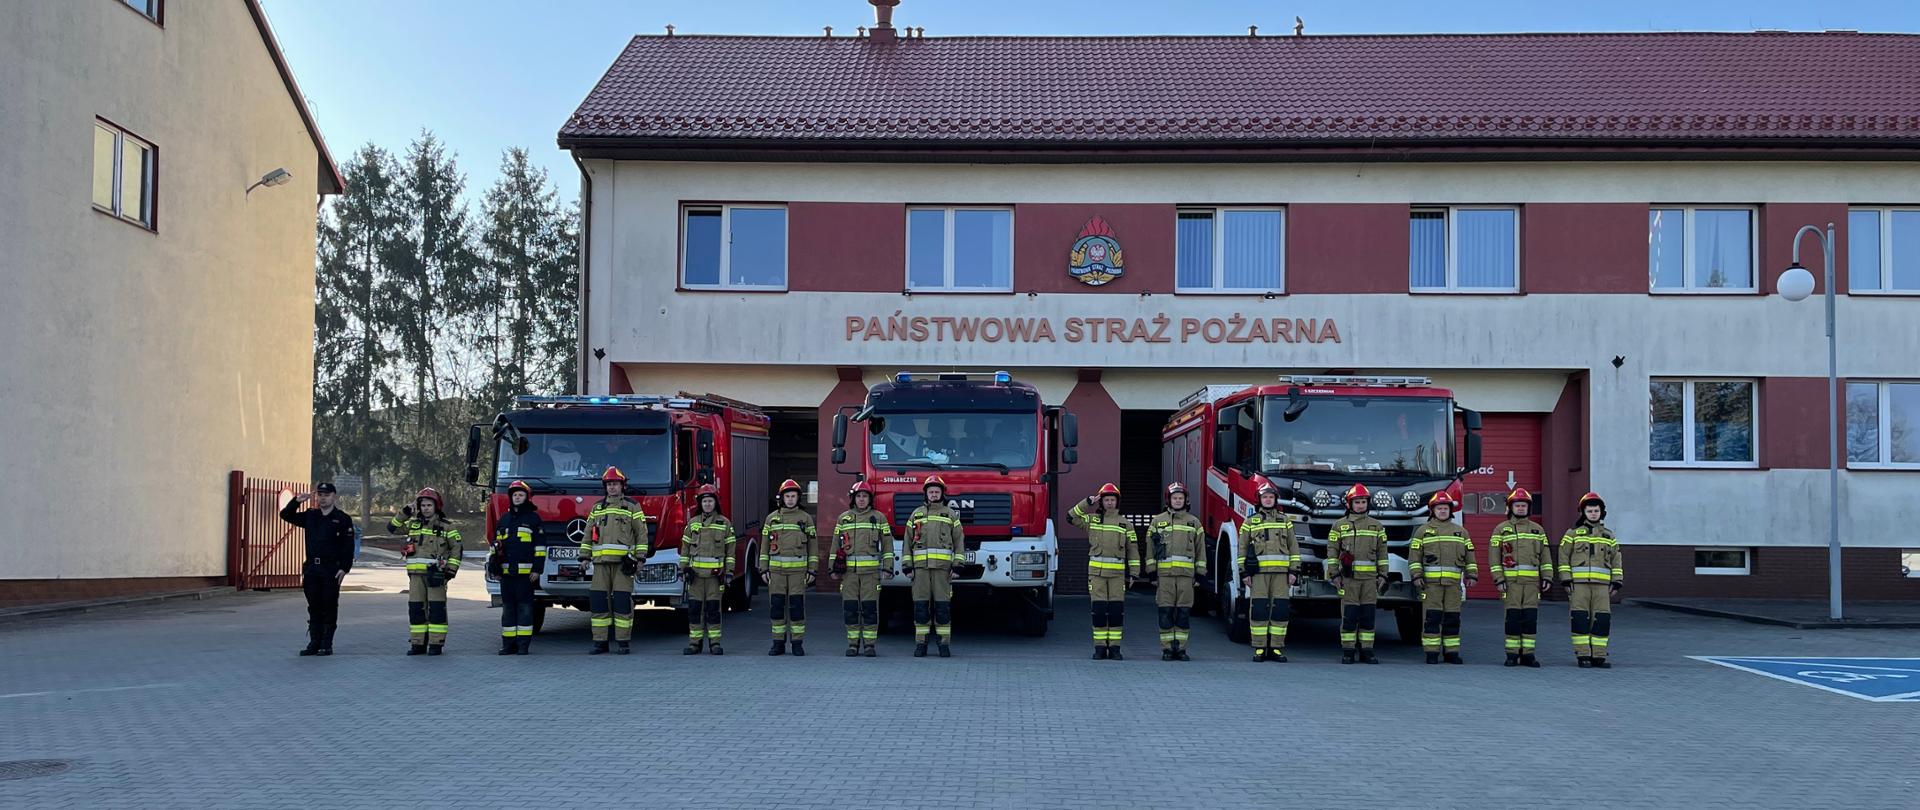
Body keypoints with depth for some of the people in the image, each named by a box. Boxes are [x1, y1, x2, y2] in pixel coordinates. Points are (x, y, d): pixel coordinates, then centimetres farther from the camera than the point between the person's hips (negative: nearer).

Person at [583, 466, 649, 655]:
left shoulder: (632, 507, 5)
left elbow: (641, 533, 2)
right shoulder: (597, 508, 17)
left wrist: (640, 558, -5)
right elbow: (588, 534, 19)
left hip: (623, 561, -4)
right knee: (598, 601, 1)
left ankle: (623, 642, 1)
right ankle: (600, 642, 6)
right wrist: (584, 556, 11)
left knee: (622, 601, -5)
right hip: (601, 562, 4)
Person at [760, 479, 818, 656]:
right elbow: (765, 545, 11)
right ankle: (778, 643, 9)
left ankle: (798, 644, 4)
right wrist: (763, 569, 4)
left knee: (797, 606, -3)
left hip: (798, 569, -2)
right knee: (777, 606, 2)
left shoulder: (806, 518, 6)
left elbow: (812, 545, 6)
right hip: (776, 569, 2)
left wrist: (812, 570, 0)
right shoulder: (772, 518, 10)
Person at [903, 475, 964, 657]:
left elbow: (959, 541, 8)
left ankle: (944, 644, 2)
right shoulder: (916, 514, 15)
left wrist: (957, 565, -2)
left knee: (943, 605, -3)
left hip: (943, 566, -1)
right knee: (921, 605, 0)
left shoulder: (951, 515, 11)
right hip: (921, 565, 1)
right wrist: (907, 566, 5)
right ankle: (920, 643, 5)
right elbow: (908, 541, 13)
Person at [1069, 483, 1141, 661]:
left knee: (1116, 611, -2)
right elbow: (1071, 517, 2)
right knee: (1099, 610, -1)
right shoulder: (1092, 519, 10)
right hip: (1096, 571, 0)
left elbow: (1133, 550, 10)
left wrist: (1133, 573, 5)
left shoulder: (1125, 523, 10)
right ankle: (1100, 648, 4)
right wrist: (1087, 503, -3)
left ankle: (1114, 648, 4)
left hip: (1118, 572, 0)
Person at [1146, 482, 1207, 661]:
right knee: (1165, 612, -2)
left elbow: (1201, 549, 12)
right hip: (1164, 573, -1)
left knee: (1184, 612, 0)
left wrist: (1200, 573, 5)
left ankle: (1180, 648, 5)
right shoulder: (1157, 521, 11)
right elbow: (1150, 547, 9)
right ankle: (1167, 649, 3)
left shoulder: (1194, 522, 13)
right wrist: (1151, 571, 2)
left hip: (1186, 573, 1)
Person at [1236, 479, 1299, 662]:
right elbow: (1242, 549, 9)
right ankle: (1259, 649, 1)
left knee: (1280, 610, -1)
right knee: (1258, 610, -4)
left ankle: (1276, 648, 5)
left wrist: (1294, 571, 4)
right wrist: (1244, 572, 1)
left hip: (1281, 572, 1)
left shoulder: (1285, 521, 15)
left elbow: (1294, 547, 13)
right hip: (1258, 571, -1)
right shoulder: (1250, 521, 11)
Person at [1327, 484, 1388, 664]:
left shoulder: (1377, 526, 13)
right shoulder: (1340, 525, 6)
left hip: (1370, 578, 2)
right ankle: (1348, 652, 2)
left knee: (1368, 615, 2)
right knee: (1349, 615, -3)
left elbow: (1382, 553, 12)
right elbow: (1332, 551, 4)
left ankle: (1366, 651, 7)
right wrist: (1334, 574, -4)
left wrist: (1382, 575, 6)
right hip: (1348, 577, -2)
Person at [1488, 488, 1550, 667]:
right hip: (1510, 580, -2)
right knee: (1513, 617, -4)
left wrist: (1547, 577, 5)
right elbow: (1494, 556, 3)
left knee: (1531, 617, 0)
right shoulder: (1501, 529, 8)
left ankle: (1527, 654, 5)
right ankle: (1512, 655, 2)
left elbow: (1545, 556, 15)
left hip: (1532, 581, 2)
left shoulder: (1538, 530, 16)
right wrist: (1498, 578, -6)